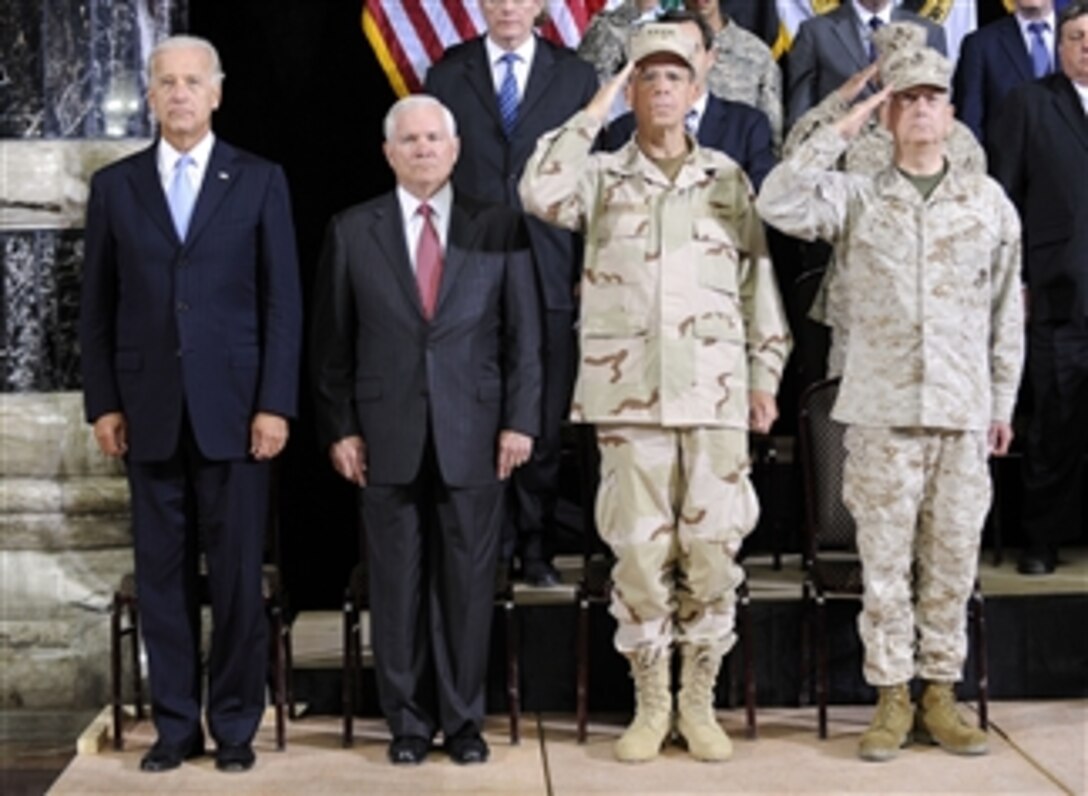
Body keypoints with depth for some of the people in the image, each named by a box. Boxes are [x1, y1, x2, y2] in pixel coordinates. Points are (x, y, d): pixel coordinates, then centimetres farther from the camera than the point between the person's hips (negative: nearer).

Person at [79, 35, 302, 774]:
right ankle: (176, 724, 15)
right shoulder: (115, 185, 9)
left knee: (238, 573, 2)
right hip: (149, 412, 2)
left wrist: (275, 404, -7)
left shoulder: (260, 181, 4)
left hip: (234, 408, -2)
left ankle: (235, 725, 13)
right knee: (162, 572, 5)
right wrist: (103, 402, 2)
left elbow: (283, 301, 0)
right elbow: (98, 305, 9)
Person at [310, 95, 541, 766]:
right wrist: (338, 428, 0)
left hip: (474, 436, 0)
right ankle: (408, 721, 17)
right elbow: (332, 341, 6)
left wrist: (520, 420, -3)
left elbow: (524, 334, 4)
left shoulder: (499, 228, 6)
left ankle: (464, 721, 17)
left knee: (467, 585, 4)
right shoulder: (353, 231, 7)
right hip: (387, 438, 1)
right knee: (397, 587, 6)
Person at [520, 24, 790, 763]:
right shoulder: (602, 175, 7)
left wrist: (765, 372, 7)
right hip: (630, 393, -1)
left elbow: (758, 280, 12)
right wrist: (592, 114, -7)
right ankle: (651, 703, 15)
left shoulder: (729, 179, 11)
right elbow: (541, 194, -14)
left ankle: (700, 702, 15)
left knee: (713, 549, 1)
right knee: (640, 551, 1)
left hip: (716, 392, 1)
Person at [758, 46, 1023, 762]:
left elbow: (1006, 309, 11)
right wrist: (842, 132, -9)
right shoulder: (856, 198, 6)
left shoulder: (989, 200, 9)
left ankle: (940, 694, 15)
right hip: (882, 409, -1)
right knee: (885, 559, 1)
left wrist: (1003, 401, 9)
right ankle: (893, 698, 11)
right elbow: (778, 203, -12)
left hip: (963, 410, 1)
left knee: (953, 557, 5)